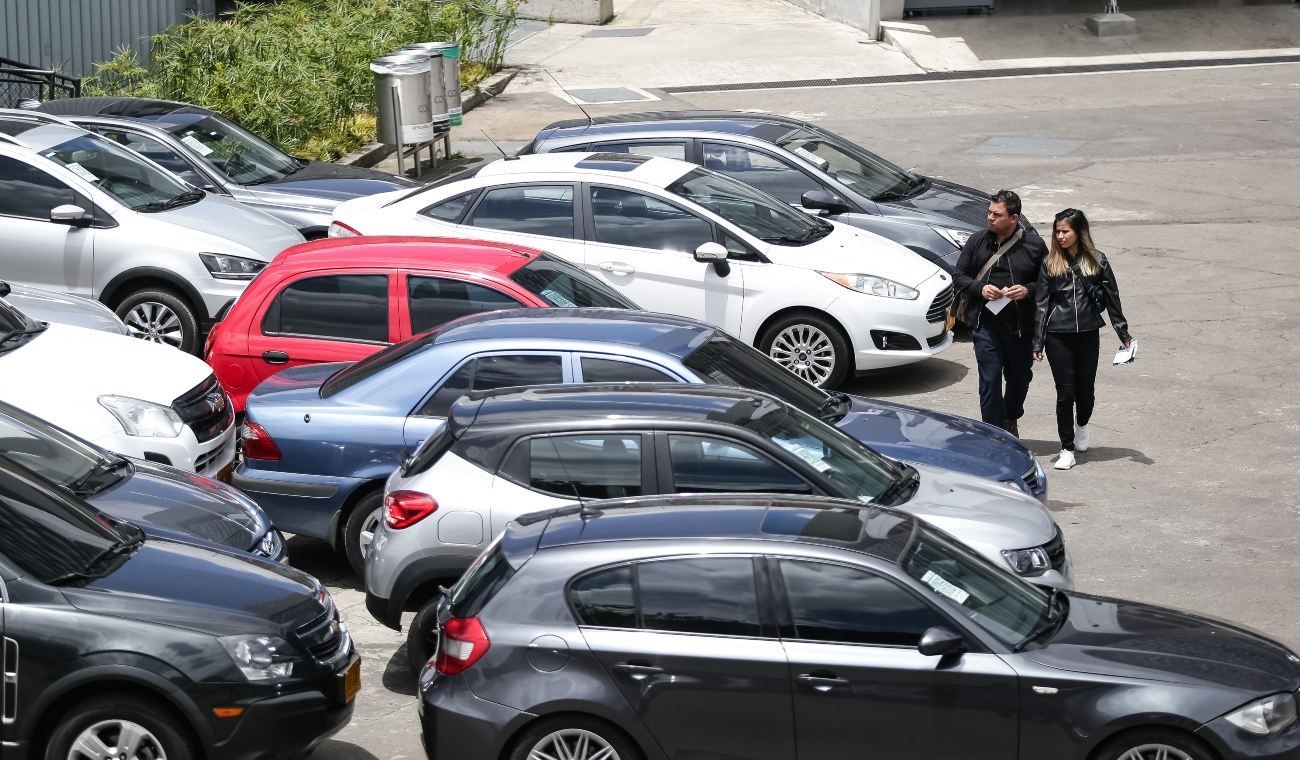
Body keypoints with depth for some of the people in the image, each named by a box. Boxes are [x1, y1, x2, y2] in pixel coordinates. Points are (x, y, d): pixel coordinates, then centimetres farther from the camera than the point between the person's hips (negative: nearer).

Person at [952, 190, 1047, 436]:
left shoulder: (1034, 244, -2)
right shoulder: (977, 241, 2)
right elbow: (958, 276, 7)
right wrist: (980, 289, -11)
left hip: (1021, 326, 1)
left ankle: (1011, 420, 43)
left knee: (1020, 377, 16)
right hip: (986, 325, 0)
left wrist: (1028, 290, -15)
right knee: (990, 381, -5)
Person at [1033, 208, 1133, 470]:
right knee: (1065, 392, -1)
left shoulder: (1096, 260, 1)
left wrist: (1123, 333, 6)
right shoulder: (1050, 263, 1)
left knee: (1086, 390, 9)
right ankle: (1067, 449, 8)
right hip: (1058, 336, -1)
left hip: (1088, 335, 1)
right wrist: (1038, 342, -1)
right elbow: (1040, 303, 2)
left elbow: (1112, 298, 6)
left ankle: (1081, 425, 41)